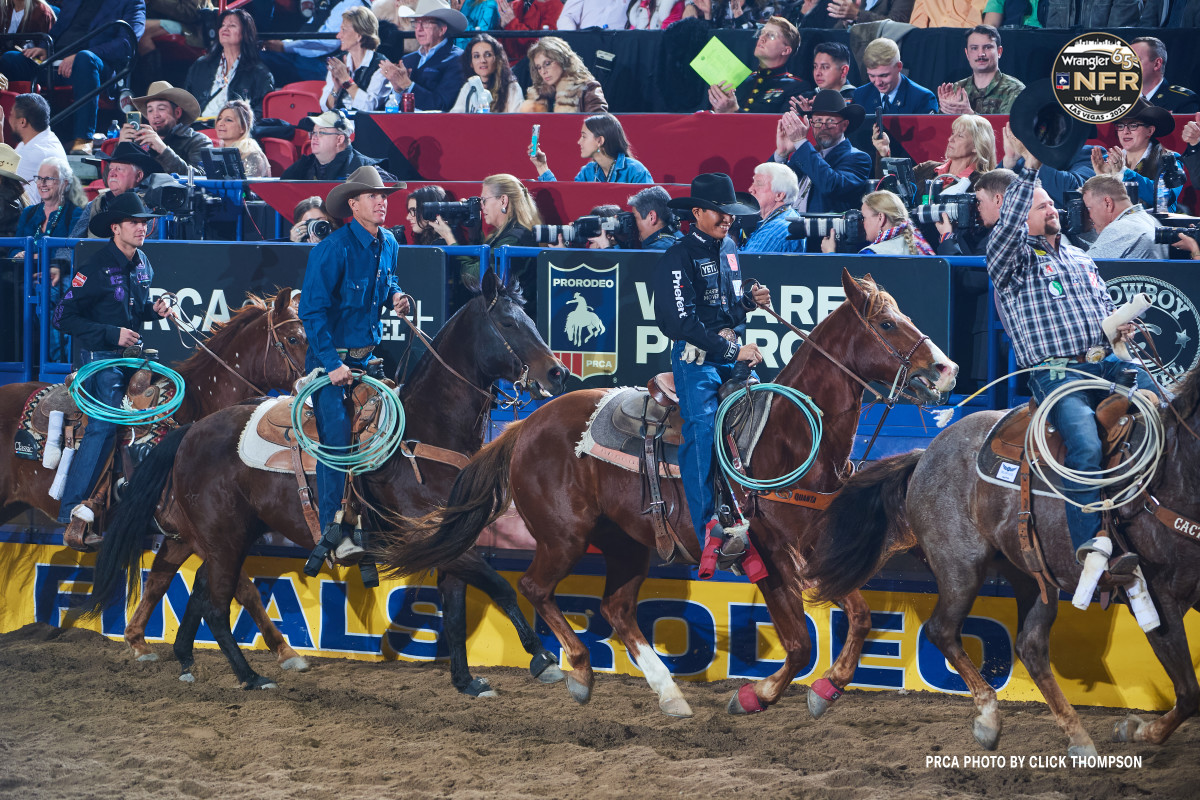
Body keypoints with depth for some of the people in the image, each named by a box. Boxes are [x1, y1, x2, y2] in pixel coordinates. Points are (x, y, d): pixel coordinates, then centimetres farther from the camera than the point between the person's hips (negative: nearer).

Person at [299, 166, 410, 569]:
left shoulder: (388, 244, 4)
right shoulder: (333, 249, -19)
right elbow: (312, 310, -21)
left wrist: (396, 297, 2)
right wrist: (332, 364, -25)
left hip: (368, 353, 7)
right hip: (331, 358, -7)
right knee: (336, 441, -10)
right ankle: (331, 532, -6)